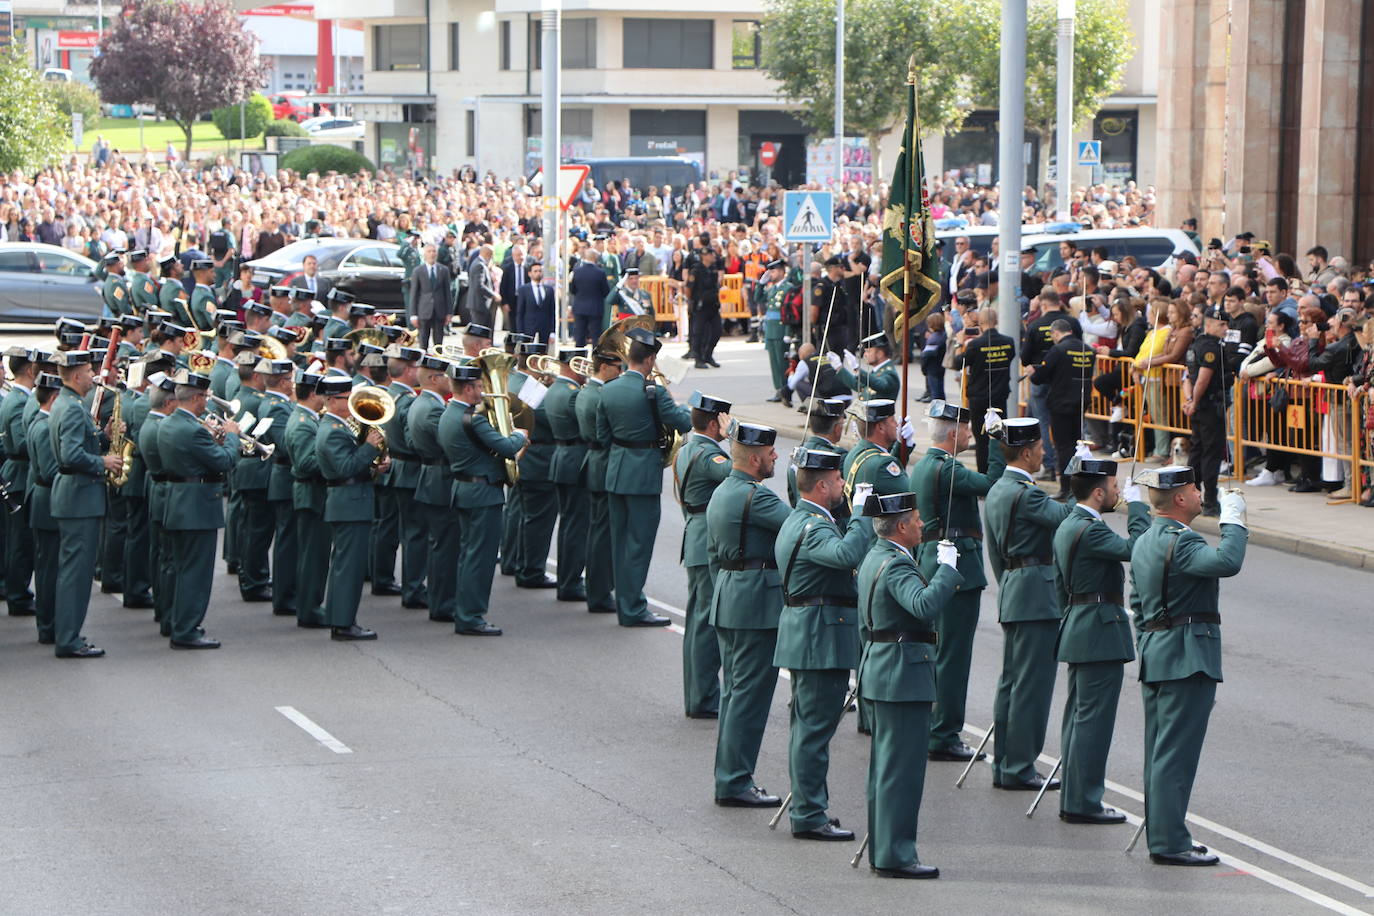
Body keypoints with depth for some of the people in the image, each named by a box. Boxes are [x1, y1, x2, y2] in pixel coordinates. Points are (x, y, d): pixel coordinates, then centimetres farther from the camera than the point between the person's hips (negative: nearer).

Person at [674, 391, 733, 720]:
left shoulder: (686, 450, 14)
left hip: (696, 543, 11)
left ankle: (696, 696, 20)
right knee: (709, 622, -7)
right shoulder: (705, 454, -17)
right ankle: (704, 699, -5)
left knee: (698, 621, 14)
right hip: (712, 548, -11)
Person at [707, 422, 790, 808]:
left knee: (733, 690, 15)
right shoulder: (754, 496, -18)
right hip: (757, 602, -10)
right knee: (750, 693, -6)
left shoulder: (721, 492, 13)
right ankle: (735, 783, -4)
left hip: (727, 597, 10)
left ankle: (728, 778, 20)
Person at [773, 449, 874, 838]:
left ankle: (806, 809, 25)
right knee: (815, 728, -7)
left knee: (807, 726, 17)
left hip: (805, 639, 11)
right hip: (821, 639, -11)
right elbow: (846, 554, -39)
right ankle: (809, 817, -4)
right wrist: (862, 512, -30)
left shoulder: (798, 521, 14)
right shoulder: (812, 528, -19)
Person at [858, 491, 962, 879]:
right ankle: (895, 854, -5)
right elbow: (925, 604, -37)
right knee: (902, 764, -7)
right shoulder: (896, 564, -19)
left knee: (886, 763, 15)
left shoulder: (874, 557, 13)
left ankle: (881, 849, 21)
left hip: (880, 668, 11)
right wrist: (946, 567, -27)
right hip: (904, 672, -11)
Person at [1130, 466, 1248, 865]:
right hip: (1187, 659, -10)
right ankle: (1170, 842, -8)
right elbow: (1226, 562, -34)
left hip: (1154, 655, 10)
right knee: (1175, 753, -8)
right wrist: (1232, 518, -19)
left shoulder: (1145, 543, 15)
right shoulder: (1180, 542, -16)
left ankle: (1159, 835, 18)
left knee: (1159, 753, 13)